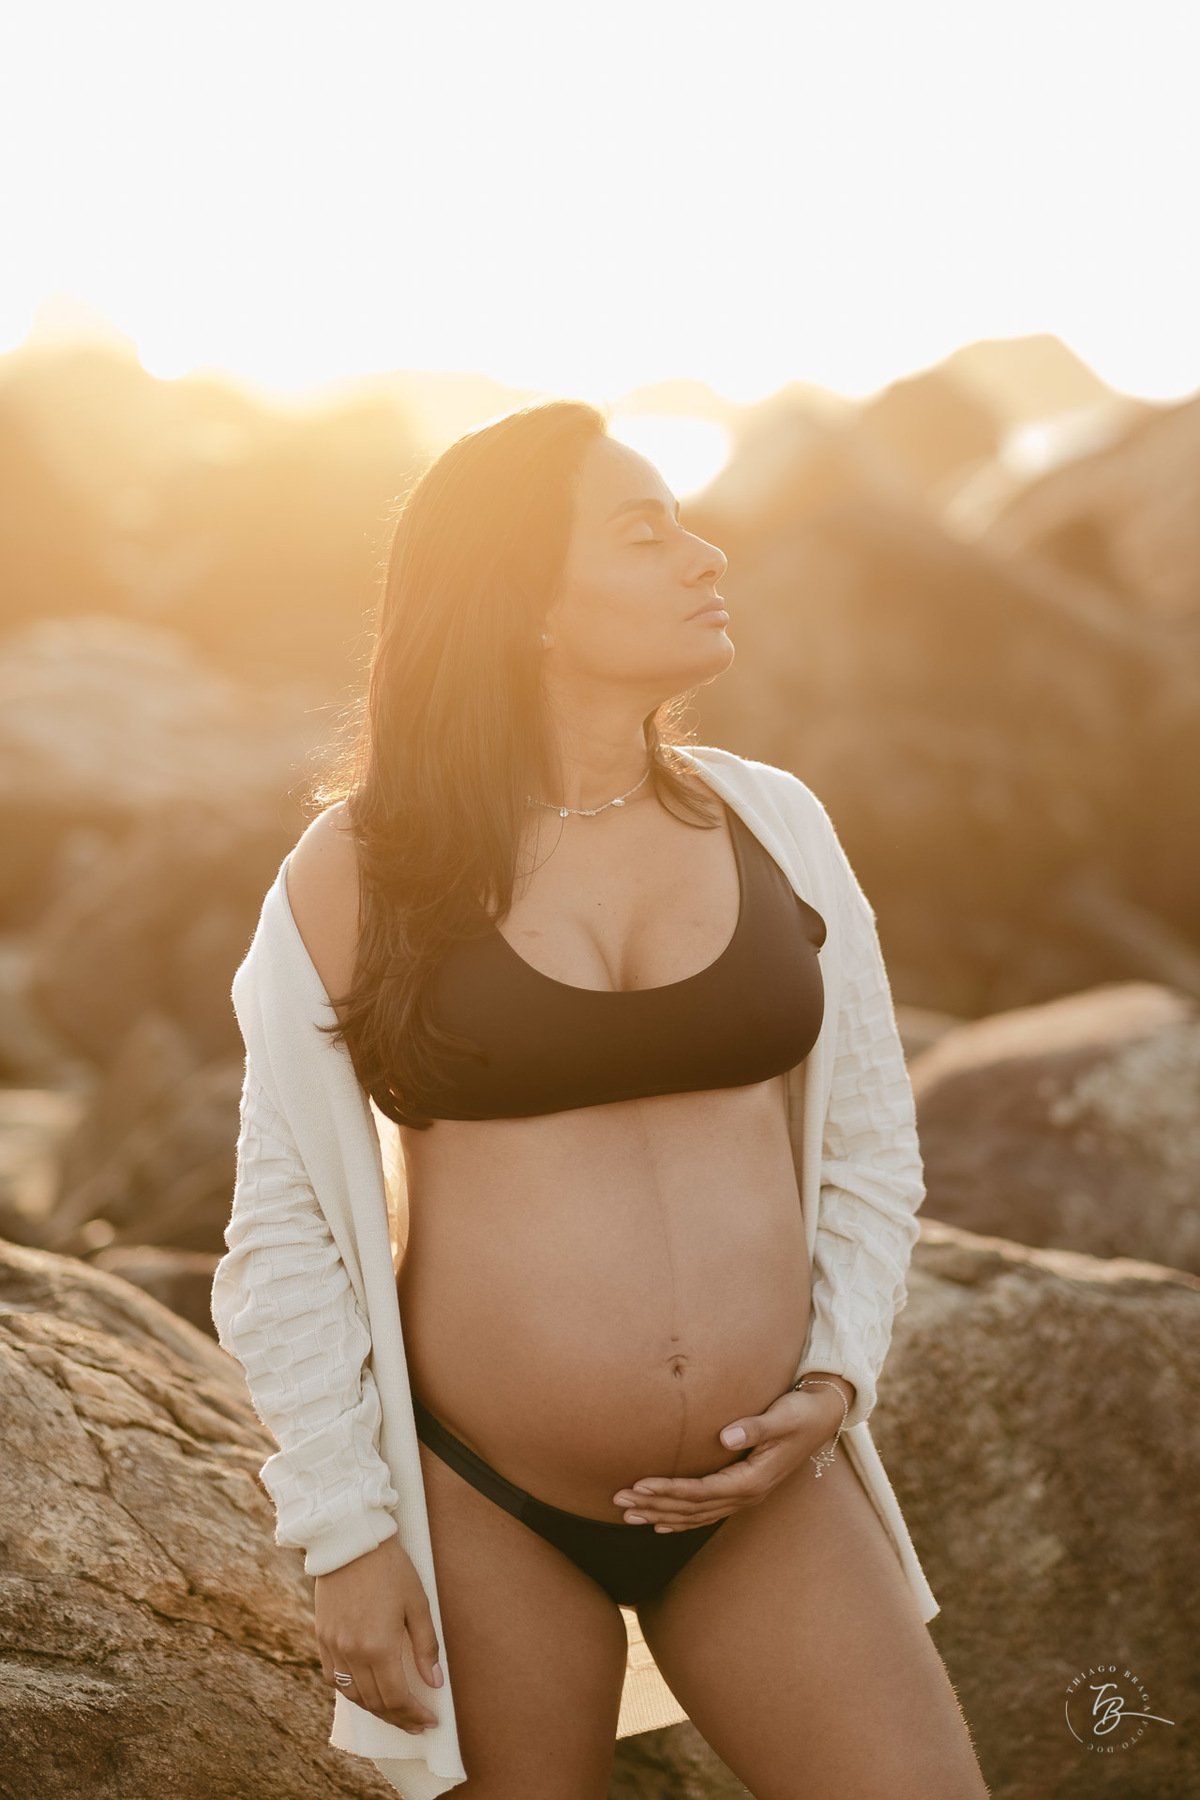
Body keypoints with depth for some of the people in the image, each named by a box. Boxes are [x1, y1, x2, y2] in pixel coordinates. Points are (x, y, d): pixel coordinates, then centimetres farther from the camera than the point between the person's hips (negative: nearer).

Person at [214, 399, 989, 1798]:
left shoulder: (773, 823, 3)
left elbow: (872, 1153, 10)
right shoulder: (362, 865, -5)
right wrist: (346, 1536, -5)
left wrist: (835, 1384, -4)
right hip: (488, 1508, -2)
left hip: (762, 1497, 3)